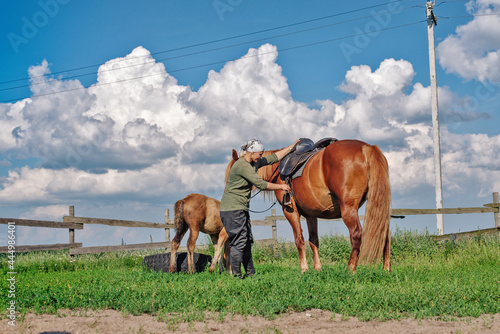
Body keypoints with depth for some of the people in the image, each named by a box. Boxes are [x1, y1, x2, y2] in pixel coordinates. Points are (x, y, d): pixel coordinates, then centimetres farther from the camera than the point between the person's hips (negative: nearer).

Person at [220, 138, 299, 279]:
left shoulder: (254, 163, 11)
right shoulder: (242, 166, -18)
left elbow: (273, 158, 21)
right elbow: (261, 184, -20)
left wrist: (291, 148, 22)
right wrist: (281, 187, -9)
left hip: (241, 209, 10)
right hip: (232, 209, -10)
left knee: (247, 242, 10)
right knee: (239, 241, -9)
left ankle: (251, 273, 15)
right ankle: (236, 274, -4)